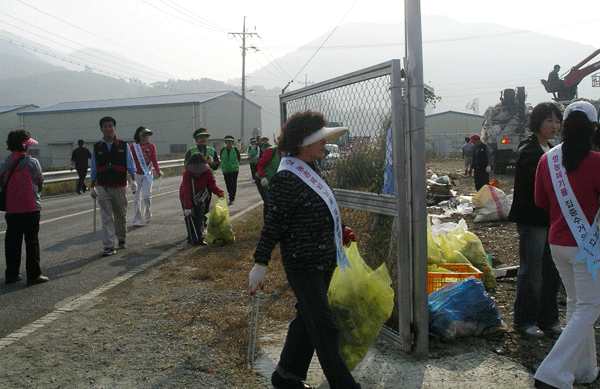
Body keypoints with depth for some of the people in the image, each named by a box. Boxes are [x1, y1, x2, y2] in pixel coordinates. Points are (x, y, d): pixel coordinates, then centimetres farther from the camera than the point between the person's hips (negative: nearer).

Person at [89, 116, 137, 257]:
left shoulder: (123, 146, 5)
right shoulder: (97, 148, 7)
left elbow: (130, 165, 5)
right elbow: (93, 169, 13)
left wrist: (133, 181, -6)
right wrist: (92, 187, 14)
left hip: (120, 186, 0)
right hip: (103, 187, 0)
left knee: (121, 215, 9)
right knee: (106, 217, -5)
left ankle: (121, 239, 31)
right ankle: (109, 246, -5)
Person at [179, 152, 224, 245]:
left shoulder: (206, 171, -18)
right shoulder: (187, 173, -29)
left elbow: (211, 183, -4)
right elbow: (187, 191, -35)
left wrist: (218, 192, -23)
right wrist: (187, 207, -40)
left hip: (199, 197, 3)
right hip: (186, 197, -3)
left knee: (200, 217, 0)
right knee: (189, 218, -3)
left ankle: (200, 238, 3)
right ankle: (192, 238, 6)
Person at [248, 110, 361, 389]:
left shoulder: (310, 169, 9)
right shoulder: (287, 177, -19)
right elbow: (275, 221, -18)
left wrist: (338, 233, 28)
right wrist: (261, 263, -17)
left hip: (323, 260, 10)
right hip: (303, 264, -10)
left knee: (307, 318, 18)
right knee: (323, 325, -1)